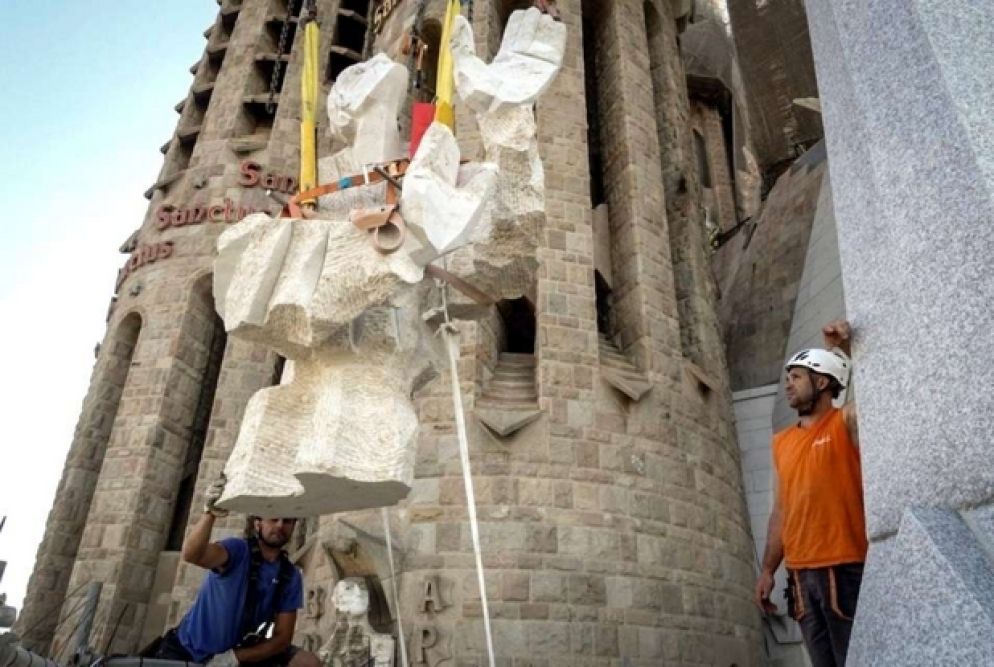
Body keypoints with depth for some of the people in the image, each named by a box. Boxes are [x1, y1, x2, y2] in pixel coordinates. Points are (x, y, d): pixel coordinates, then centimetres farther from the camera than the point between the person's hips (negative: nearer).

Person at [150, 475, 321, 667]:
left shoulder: (291, 577, -7)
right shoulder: (238, 551, -20)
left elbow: (282, 638, -7)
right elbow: (191, 555, -41)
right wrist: (210, 514, -59)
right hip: (187, 650, -3)